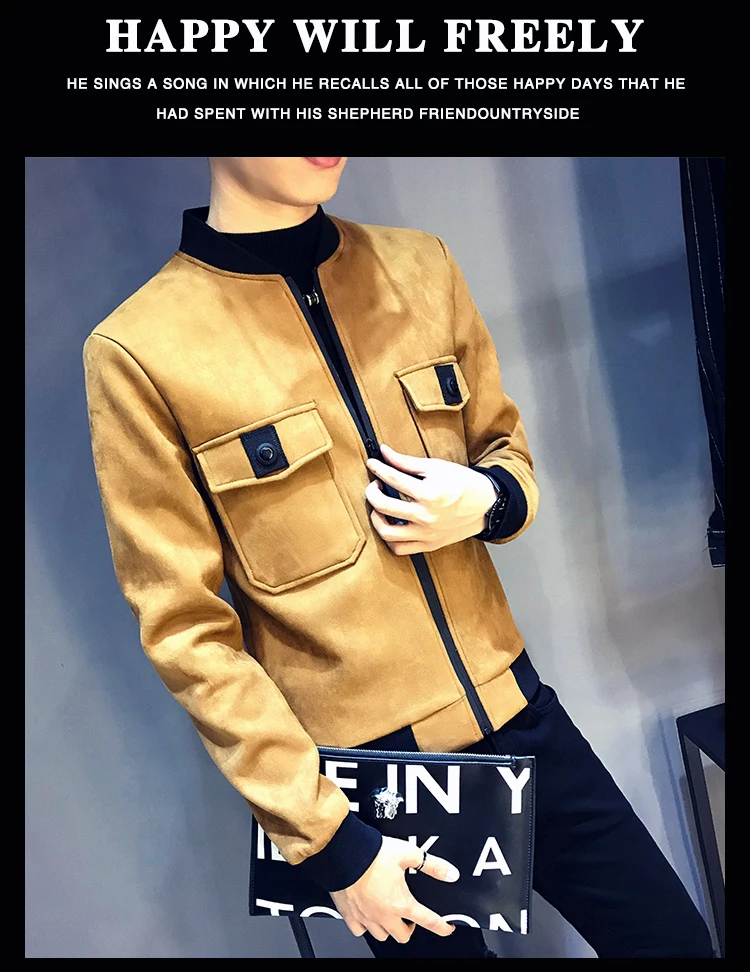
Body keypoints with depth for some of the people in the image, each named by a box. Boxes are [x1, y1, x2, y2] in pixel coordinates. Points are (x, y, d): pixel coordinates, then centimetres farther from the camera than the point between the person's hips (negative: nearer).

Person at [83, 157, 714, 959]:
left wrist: (489, 502, -12)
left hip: (514, 710, 5)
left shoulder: (421, 267, 1)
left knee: (676, 938, 16)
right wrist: (323, 834, -10)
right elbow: (187, 631, -10)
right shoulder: (139, 351, -13)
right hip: (362, 774, -4)